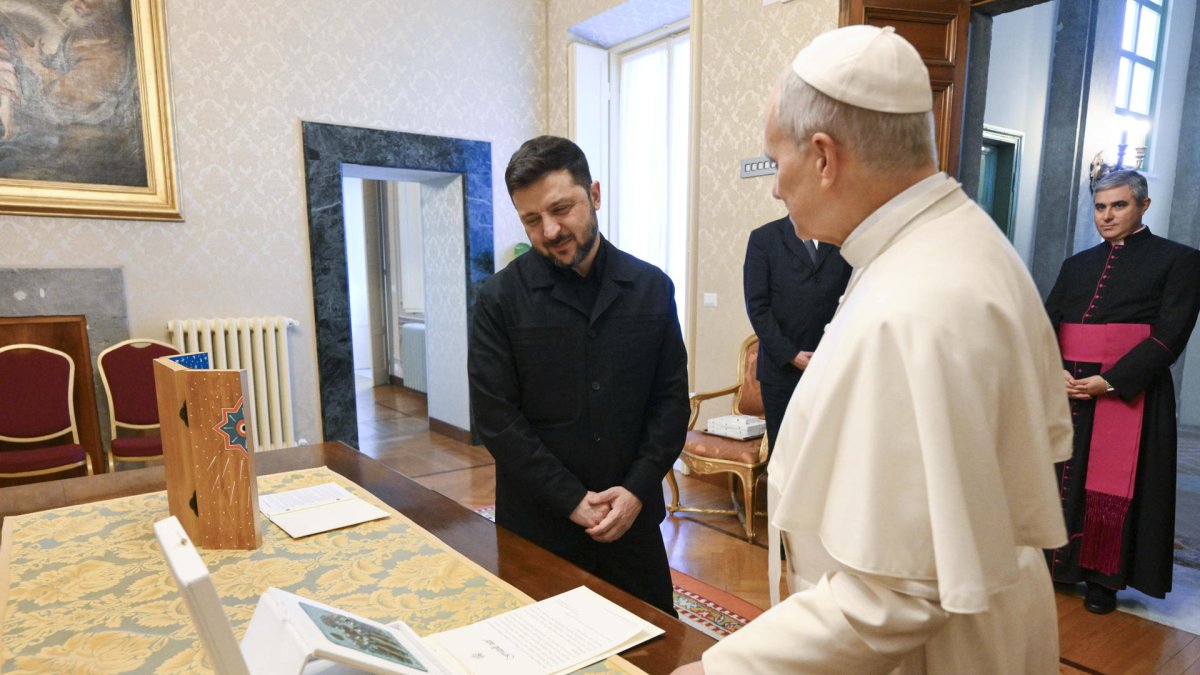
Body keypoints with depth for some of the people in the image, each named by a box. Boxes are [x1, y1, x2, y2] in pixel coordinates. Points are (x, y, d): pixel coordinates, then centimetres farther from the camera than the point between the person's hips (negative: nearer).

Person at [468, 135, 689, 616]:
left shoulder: (651, 287, 0)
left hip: (633, 515, 2)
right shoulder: (502, 298, -7)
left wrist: (637, 489, -9)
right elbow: (496, 418, -9)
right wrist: (572, 500, -12)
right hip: (537, 524, -2)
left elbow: (672, 396, 1)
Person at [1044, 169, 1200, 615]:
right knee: (1061, 477, 7)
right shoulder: (1077, 265, 14)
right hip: (1067, 392, 4)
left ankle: (1104, 579, 15)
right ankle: (1057, 564, 20)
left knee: (1113, 487, 1)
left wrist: (1109, 381, -18)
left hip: (1128, 395, -4)